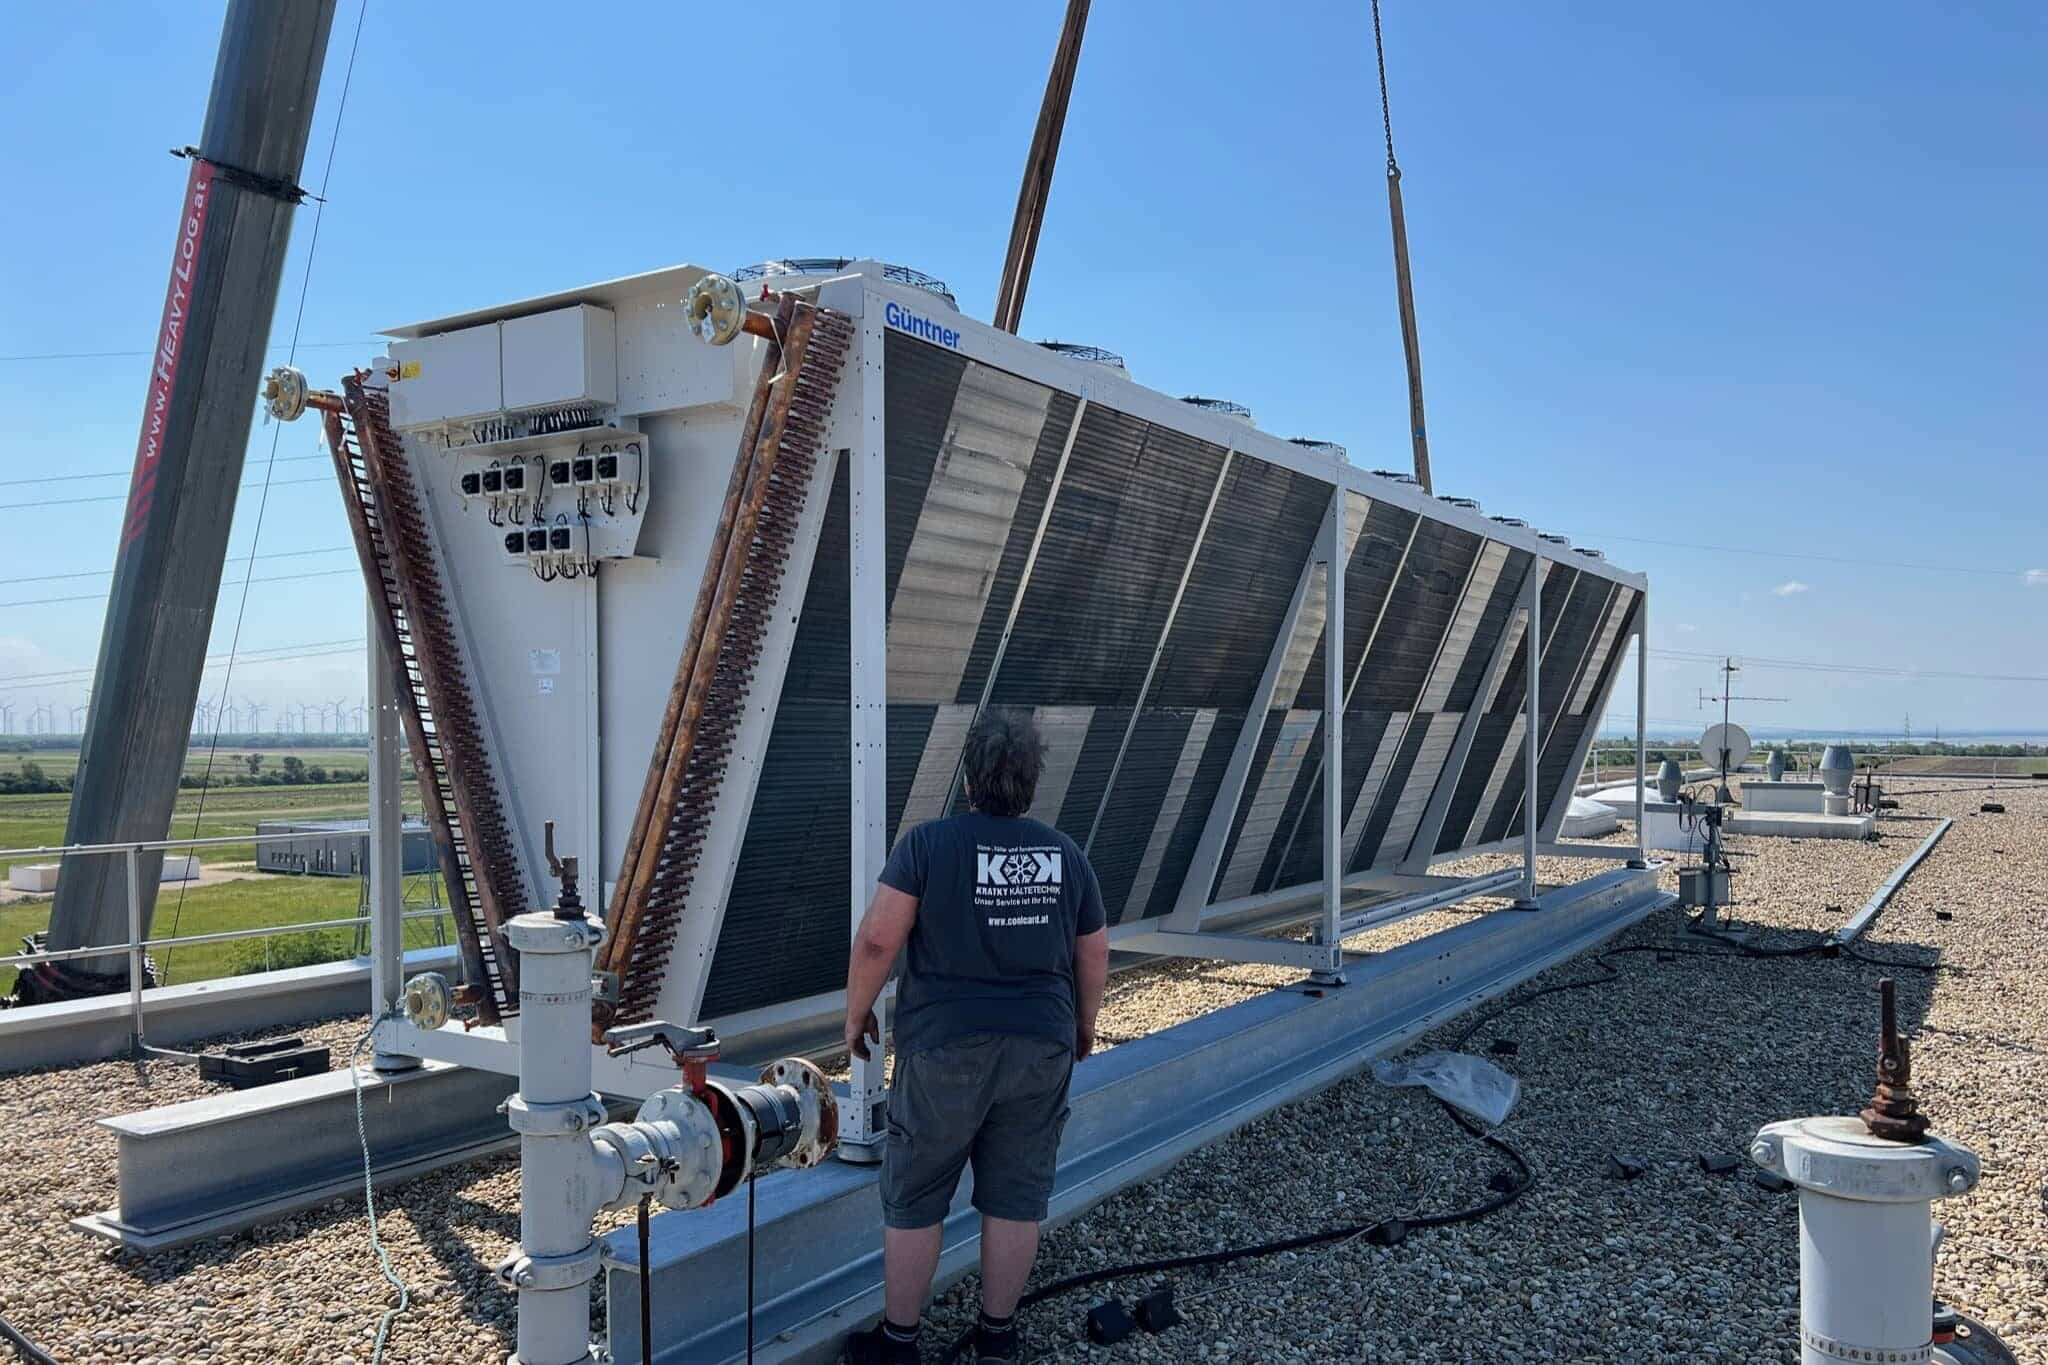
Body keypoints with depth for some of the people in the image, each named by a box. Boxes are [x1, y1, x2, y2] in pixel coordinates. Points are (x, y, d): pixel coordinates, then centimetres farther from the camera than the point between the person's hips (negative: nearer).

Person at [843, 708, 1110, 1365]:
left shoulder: (928, 843, -10)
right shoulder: (1065, 854, 3)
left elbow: (876, 940, -14)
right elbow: (1094, 955, 10)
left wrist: (856, 1015, 1)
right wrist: (1083, 1025, 25)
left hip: (944, 1048, -3)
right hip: (1041, 1047, 4)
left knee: (914, 1201, 11)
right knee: (1017, 1198, 14)